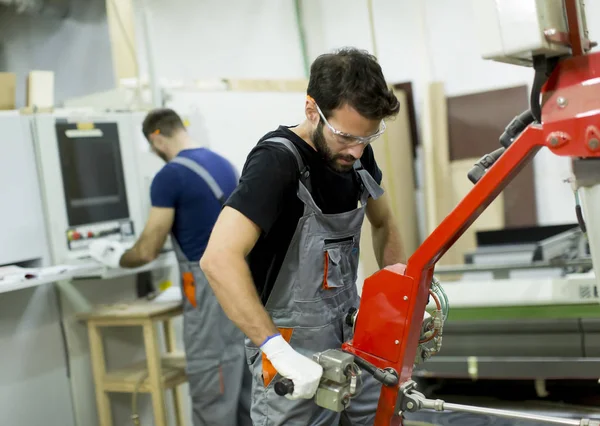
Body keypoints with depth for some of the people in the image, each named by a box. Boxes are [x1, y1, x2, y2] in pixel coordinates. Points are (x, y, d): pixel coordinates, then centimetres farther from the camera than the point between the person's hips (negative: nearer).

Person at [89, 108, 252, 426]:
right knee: (242, 368, 15)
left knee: (210, 381, -1)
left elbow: (149, 251, -10)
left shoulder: (170, 176, -12)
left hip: (211, 283, -8)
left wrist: (116, 259, 10)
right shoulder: (223, 163, 11)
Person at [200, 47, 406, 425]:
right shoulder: (277, 161, -22)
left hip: (353, 334, 7)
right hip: (293, 348, -7)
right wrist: (278, 350, -35)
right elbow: (219, 259, -33)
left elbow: (383, 225, 17)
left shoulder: (357, 153, 0)